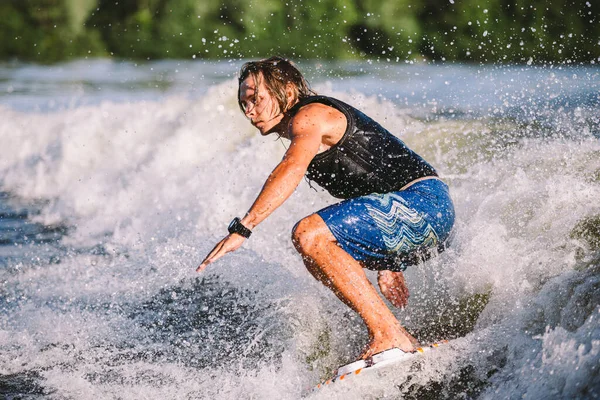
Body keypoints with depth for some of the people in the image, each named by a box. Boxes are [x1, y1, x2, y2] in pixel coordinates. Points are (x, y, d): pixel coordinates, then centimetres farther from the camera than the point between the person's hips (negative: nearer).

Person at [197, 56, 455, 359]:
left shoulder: (310, 115, -8)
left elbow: (293, 168, -28)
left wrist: (242, 228, -35)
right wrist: (387, 266, 24)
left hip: (425, 201, -11)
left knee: (309, 235, -21)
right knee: (320, 257, 21)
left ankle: (388, 335, -23)